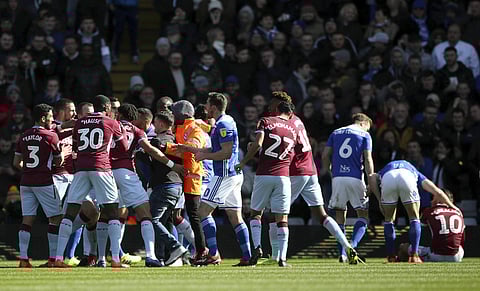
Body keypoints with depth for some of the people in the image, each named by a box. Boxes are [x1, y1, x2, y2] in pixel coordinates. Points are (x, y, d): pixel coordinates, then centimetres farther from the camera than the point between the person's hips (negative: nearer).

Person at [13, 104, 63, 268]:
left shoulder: (24, 136, 8)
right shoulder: (50, 136, -7)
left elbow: (16, 163, 11)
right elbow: (59, 161, 2)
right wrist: (64, 150, 22)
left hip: (26, 182, 5)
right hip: (44, 183, -5)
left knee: (27, 219, 5)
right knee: (56, 218, 3)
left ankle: (23, 259, -2)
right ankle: (53, 258, 0)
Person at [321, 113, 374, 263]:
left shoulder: (336, 133, 17)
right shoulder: (364, 135, 6)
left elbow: (325, 155, 11)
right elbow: (367, 159, -1)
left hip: (337, 177, 3)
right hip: (355, 178, -3)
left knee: (340, 215, 11)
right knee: (363, 215, 7)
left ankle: (342, 253, 4)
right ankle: (353, 244, -16)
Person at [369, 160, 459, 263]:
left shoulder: (384, 170, 43)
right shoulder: (415, 172, 41)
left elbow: (372, 178, 18)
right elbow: (437, 192, 34)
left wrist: (379, 199, 20)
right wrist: (452, 206, 46)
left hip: (387, 177, 1)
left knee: (388, 219, 20)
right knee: (414, 218, 18)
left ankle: (391, 256, 20)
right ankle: (414, 255, 11)